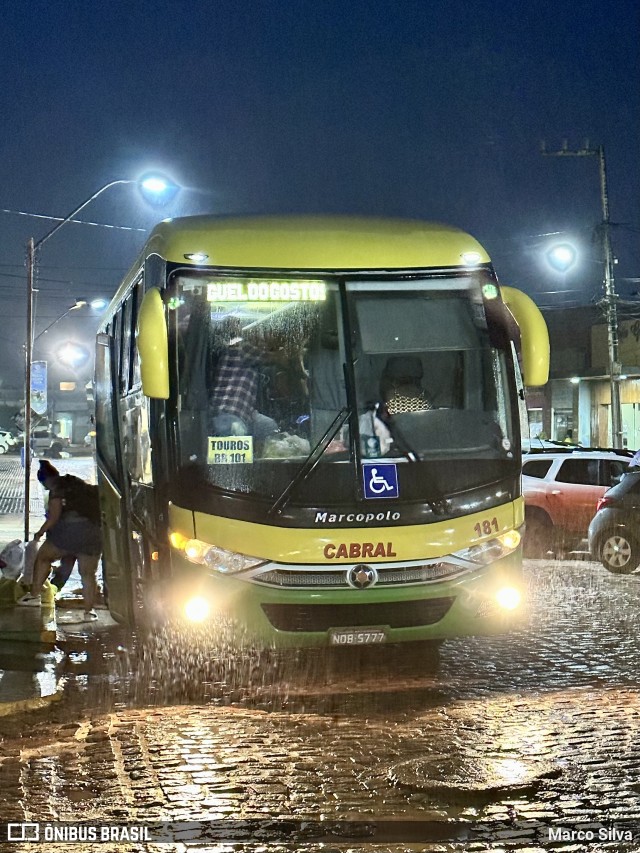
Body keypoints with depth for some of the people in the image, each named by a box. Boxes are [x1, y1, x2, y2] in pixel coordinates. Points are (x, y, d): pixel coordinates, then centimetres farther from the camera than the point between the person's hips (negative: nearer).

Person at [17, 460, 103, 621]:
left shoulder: (57, 488, 3)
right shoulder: (81, 484, 23)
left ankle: (34, 595, 13)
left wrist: (40, 532, 8)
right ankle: (89, 610, 0)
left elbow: (54, 516, -3)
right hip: (93, 532, 5)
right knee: (88, 573, 7)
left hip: (70, 528, -5)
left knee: (42, 557, 16)